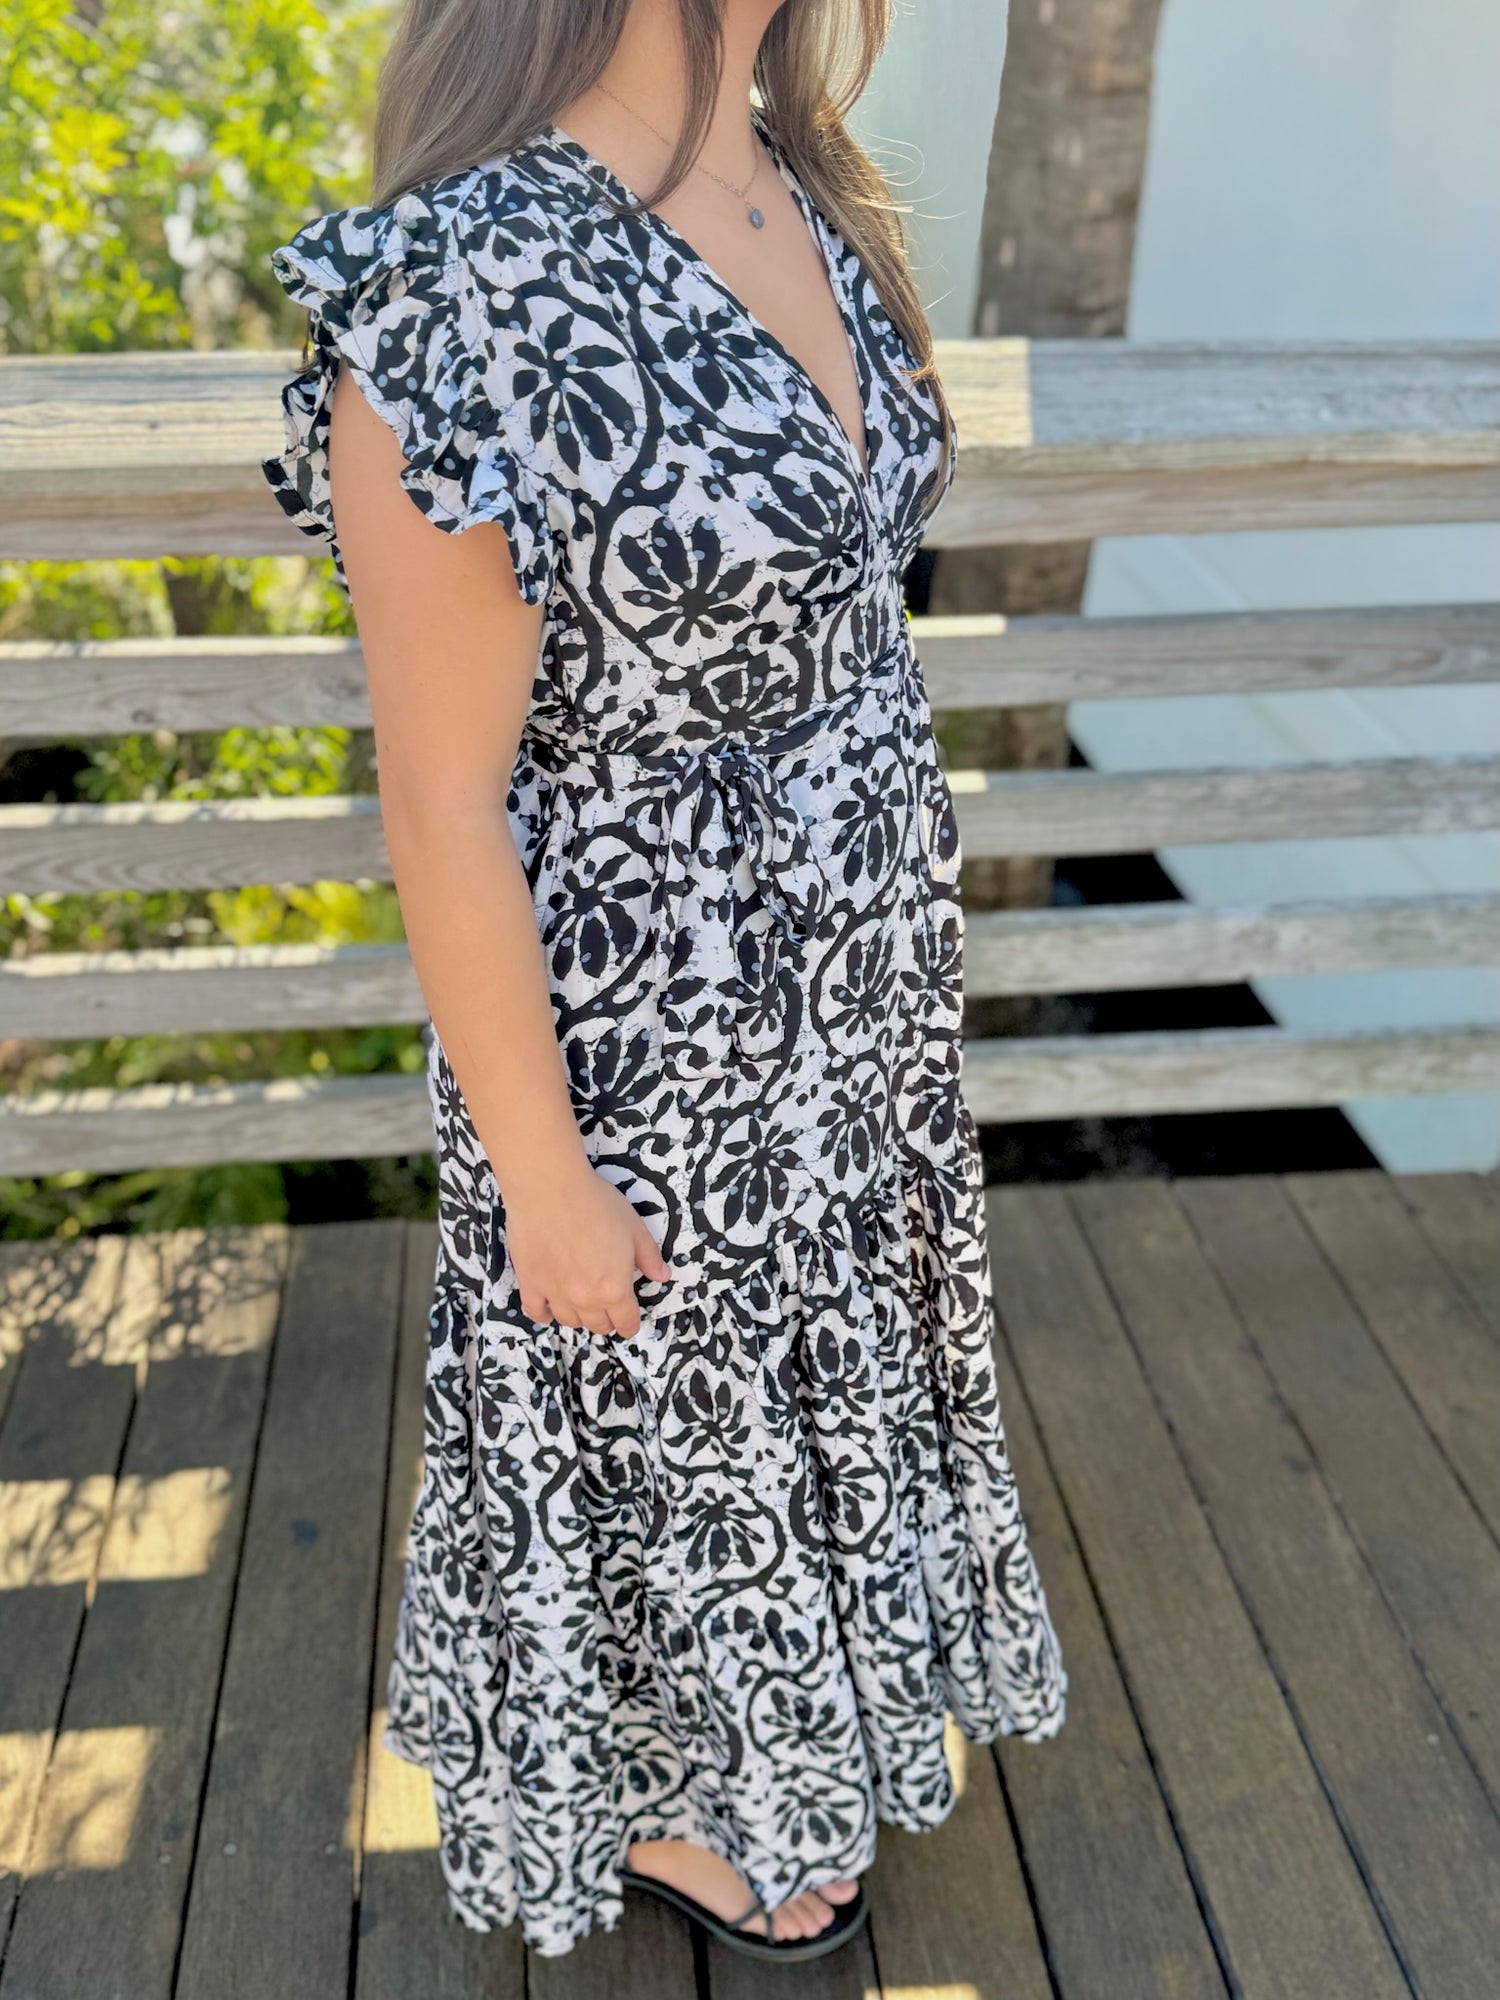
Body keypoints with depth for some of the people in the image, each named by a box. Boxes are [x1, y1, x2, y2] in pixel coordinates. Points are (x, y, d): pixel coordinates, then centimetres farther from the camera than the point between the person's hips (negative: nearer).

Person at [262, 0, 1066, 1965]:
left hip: (844, 992, 8)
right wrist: (544, 1188, -14)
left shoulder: (788, 187, -1)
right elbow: (442, 805, -23)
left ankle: (798, 1698, 61)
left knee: (812, 1378, 29)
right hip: (655, 1046, -8)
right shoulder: (461, 285, -28)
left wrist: (879, 914, 17)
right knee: (670, 1430, 19)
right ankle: (661, 1803, 52)